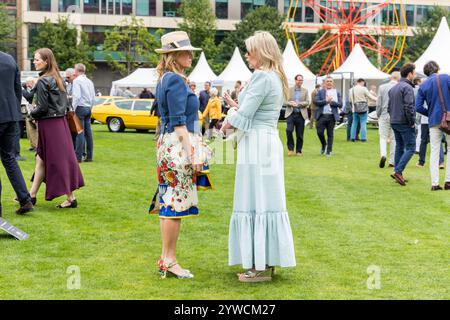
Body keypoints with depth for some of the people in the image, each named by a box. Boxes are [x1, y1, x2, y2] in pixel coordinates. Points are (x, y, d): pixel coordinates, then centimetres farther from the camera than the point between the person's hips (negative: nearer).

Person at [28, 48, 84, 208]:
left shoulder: (43, 81, -16)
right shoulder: (58, 79, 10)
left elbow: (42, 107, -18)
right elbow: (66, 103, 14)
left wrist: (32, 113, 2)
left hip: (49, 125, -9)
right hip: (60, 121, 9)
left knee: (58, 160, -3)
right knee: (41, 159, 14)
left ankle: (70, 198, 2)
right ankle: (32, 195, 20)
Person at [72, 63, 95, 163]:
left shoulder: (77, 81, -7)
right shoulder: (89, 81, 15)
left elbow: (77, 96, -16)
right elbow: (93, 98, 15)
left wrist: (73, 109, -12)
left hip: (80, 107, -7)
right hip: (88, 108, 7)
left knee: (80, 132, -8)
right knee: (88, 133, 8)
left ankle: (78, 156, -9)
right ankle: (89, 156, 9)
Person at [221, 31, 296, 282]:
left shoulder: (262, 77, -15)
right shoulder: (276, 78, 15)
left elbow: (243, 116, -15)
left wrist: (226, 125, 2)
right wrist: (236, 105, 19)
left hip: (257, 144, -10)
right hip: (270, 141, 10)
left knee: (255, 203, -5)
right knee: (266, 202, 12)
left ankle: (261, 267, -1)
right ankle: (267, 262, 18)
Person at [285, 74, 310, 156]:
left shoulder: (305, 91, 10)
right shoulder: (289, 90, 7)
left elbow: (307, 102, 2)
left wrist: (298, 104, -12)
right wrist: (291, 103, -18)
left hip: (301, 115, 1)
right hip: (291, 114, -1)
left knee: (300, 134, 2)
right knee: (289, 130, -19)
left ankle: (298, 151, 14)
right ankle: (290, 148, -3)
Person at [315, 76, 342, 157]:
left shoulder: (337, 93, 9)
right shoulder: (320, 92, 8)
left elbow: (340, 104, 0)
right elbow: (317, 102, -4)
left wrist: (331, 102, -12)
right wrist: (326, 101, -14)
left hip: (332, 116, 0)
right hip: (322, 115, 0)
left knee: (330, 134, 1)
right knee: (319, 132, -4)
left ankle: (329, 151, 9)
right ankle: (324, 144, 24)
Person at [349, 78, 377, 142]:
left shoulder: (351, 90, 9)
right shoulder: (363, 89, -8)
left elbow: (350, 100, 14)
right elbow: (370, 96, -7)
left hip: (354, 109, 5)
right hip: (363, 108, -5)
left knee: (354, 123, 13)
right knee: (363, 123, -1)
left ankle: (352, 137, 13)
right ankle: (363, 138, -3)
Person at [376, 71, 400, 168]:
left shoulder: (382, 87, -2)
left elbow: (378, 103, 0)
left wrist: (378, 116, 11)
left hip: (384, 115, 0)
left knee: (383, 137, 7)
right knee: (394, 139, 9)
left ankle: (383, 154, -18)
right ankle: (392, 161, 12)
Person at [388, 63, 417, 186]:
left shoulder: (393, 88, 15)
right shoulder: (407, 87, -14)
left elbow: (389, 106, 18)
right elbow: (409, 107, -21)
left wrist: (393, 118, 17)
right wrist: (412, 122, -13)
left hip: (394, 123, 9)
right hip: (405, 123, -9)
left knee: (399, 147, 13)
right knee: (410, 148, -5)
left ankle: (398, 174, 13)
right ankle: (398, 171, -16)